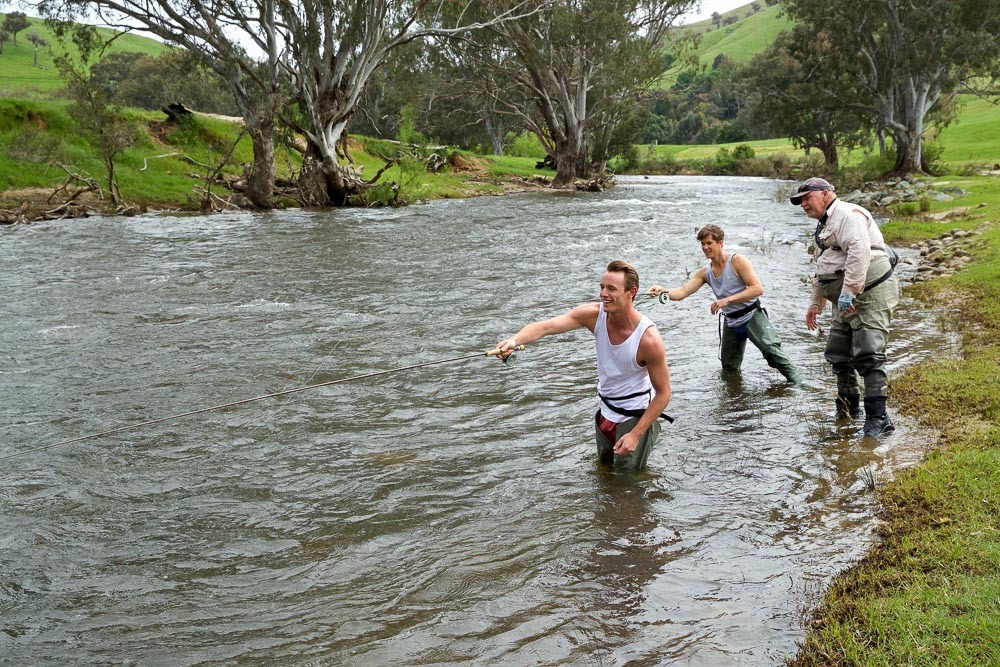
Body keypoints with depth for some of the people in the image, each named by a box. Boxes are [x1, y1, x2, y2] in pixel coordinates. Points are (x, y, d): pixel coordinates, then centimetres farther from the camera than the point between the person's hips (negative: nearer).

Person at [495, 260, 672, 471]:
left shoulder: (648, 338, -28)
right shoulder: (594, 315, -16)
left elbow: (663, 393, -18)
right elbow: (545, 326, -30)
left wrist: (636, 434, -21)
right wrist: (515, 340, -50)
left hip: (636, 416, -5)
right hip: (606, 412, 6)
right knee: (604, 466, 26)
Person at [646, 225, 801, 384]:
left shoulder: (737, 261, -12)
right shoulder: (705, 272, 4)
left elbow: (758, 289, -21)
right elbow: (683, 291, -6)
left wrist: (727, 300, -29)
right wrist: (664, 291, -28)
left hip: (752, 316, -6)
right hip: (731, 322, 6)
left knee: (771, 349, -23)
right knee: (729, 368, 12)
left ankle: (798, 384, -19)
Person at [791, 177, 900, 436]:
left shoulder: (848, 214, -11)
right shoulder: (824, 226, 23)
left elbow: (859, 252, -27)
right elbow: (822, 270, 33)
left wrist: (848, 292, -31)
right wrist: (815, 304, 34)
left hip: (871, 295, -11)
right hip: (847, 301, 11)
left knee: (868, 356, -16)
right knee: (839, 355, 14)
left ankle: (878, 419, -15)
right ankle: (849, 408, 29)